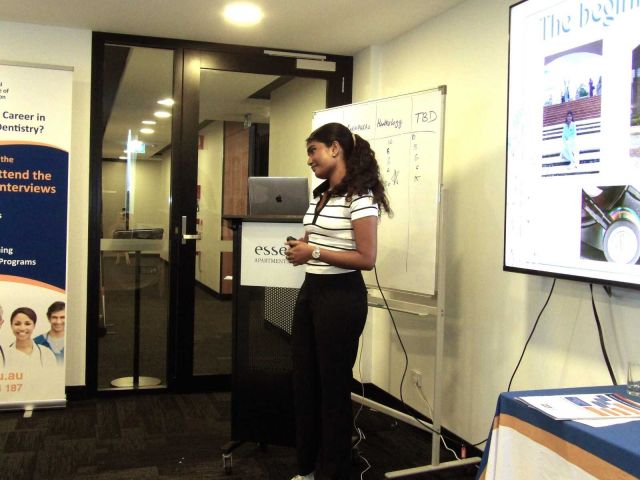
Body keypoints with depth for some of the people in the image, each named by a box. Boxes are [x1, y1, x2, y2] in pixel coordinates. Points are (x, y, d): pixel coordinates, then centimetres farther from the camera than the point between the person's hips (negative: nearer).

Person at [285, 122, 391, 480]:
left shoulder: (359, 196, -14)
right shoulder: (320, 195, 12)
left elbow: (367, 259, -18)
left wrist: (315, 253, -19)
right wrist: (301, 248, 2)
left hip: (341, 296, -9)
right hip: (310, 291, 9)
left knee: (334, 385, 5)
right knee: (305, 381, 14)